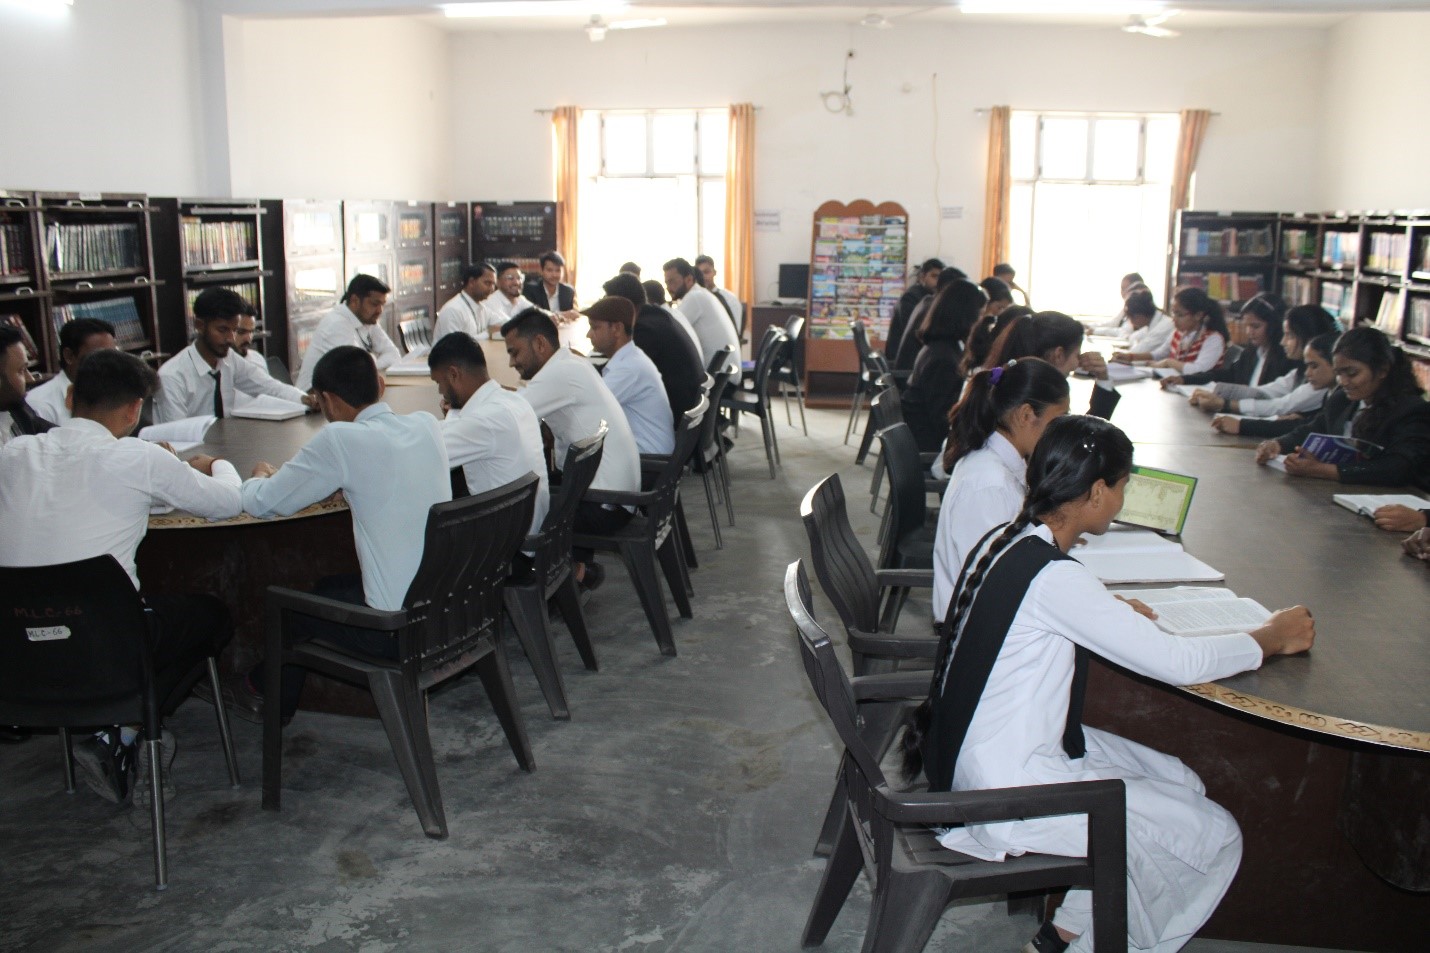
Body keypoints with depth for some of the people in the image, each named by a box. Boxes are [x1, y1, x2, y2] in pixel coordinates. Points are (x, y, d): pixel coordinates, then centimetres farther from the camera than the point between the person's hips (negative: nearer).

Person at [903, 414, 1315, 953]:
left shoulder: (1004, 540, 1)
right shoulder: (1052, 576, -26)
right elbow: (1177, 663, -21)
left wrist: (1111, 614, 11)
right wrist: (1270, 639, -4)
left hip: (977, 754, 9)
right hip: (1005, 792, -9)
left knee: (1181, 783, 17)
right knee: (1215, 838, 1)